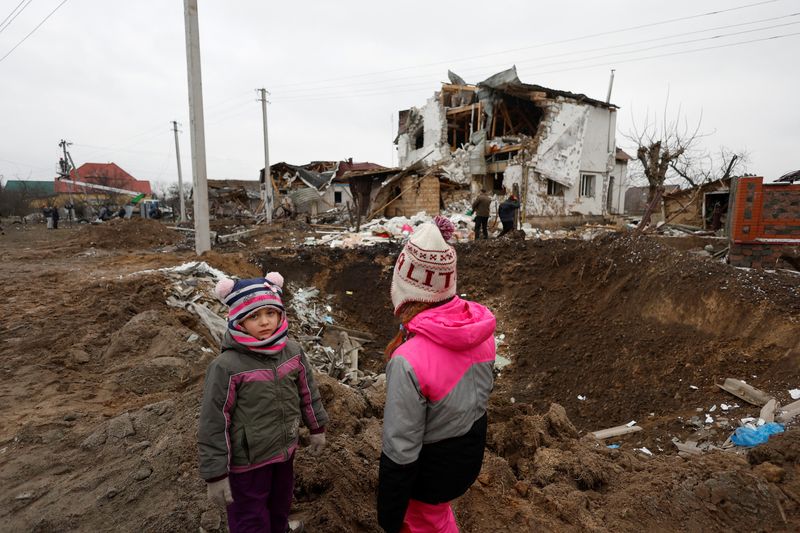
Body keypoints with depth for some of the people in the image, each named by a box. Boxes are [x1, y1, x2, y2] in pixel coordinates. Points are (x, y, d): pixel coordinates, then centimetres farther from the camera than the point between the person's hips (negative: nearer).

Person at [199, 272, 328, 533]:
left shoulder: (292, 350, -9)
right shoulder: (226, 367, -25)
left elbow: (308, 392, 6)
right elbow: (213, 424, -18)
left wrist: (317, 428, 15)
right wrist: (216, 475, -13)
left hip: (285, 451, 5)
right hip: (246, 462, -5)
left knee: (281, 505, 28)